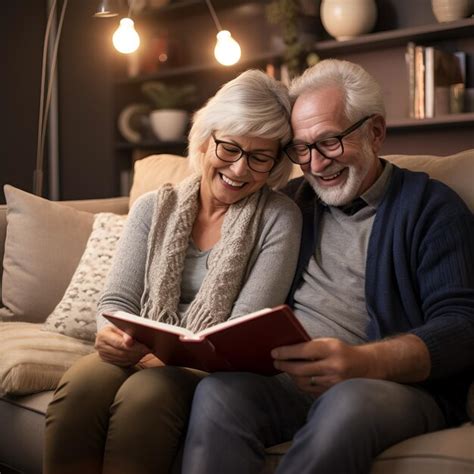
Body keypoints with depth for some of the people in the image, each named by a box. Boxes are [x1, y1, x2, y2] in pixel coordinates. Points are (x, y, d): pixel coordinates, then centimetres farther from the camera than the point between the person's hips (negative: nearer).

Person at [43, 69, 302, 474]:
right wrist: (112, 334, -17)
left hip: (213, 366, -2)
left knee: (146, 395, -34)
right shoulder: (154, 209, 9)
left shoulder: (279, 219, -2)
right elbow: (118, 300, 7)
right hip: (139, 356, 3)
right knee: (79, 387, -30)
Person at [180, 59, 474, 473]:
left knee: (346, 404, -38)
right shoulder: (292, 200, 20)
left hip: (398, 382, -3)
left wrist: (362, 362, -26)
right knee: (218, 390, -29)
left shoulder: (431, 206, 5)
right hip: (289, 378, 4)